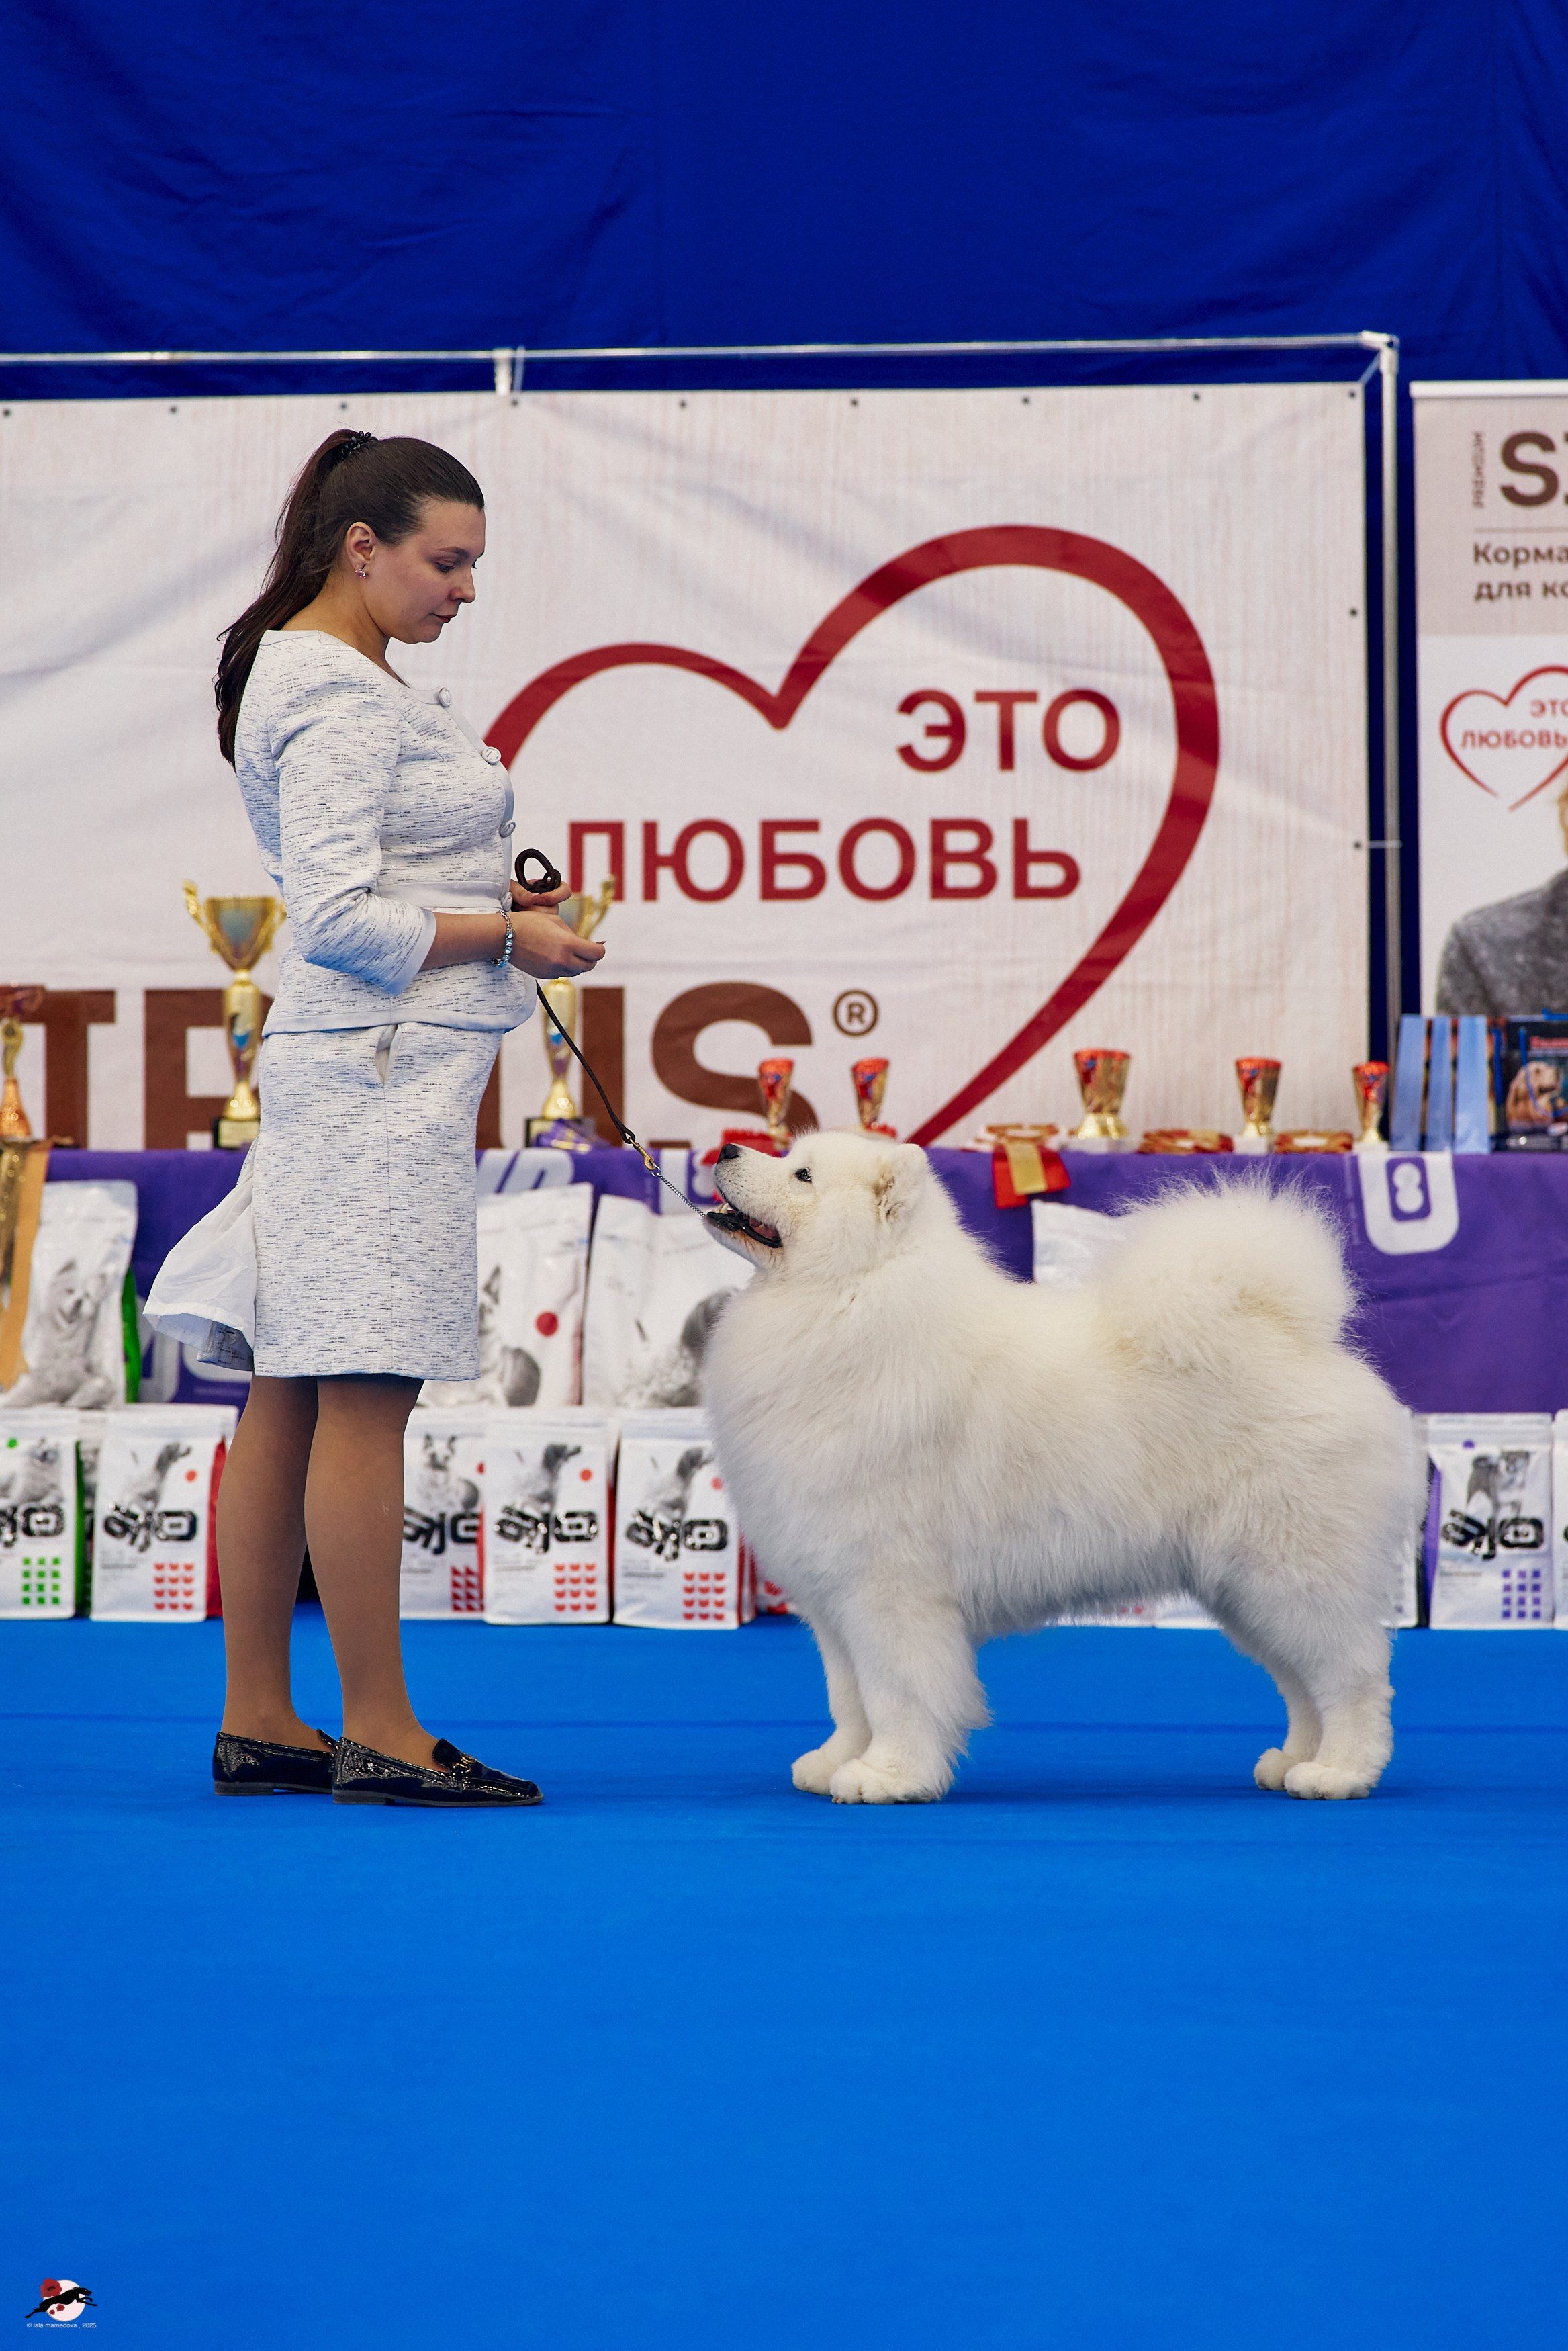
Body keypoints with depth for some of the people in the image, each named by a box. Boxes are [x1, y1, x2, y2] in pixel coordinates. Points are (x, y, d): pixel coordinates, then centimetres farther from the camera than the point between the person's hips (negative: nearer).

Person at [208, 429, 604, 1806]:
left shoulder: (317, 670, 19)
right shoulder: (343, 695, -13)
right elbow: (337, 919, -19)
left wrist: (488, 896, 12)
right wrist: (504, 935, -11)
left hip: (337, 1065, 11)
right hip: (383, 1070, -11)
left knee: (291, 1395, 9)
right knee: (366, 1394, -9)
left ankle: (256, 1721, 13)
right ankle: (378, 1732, -7)